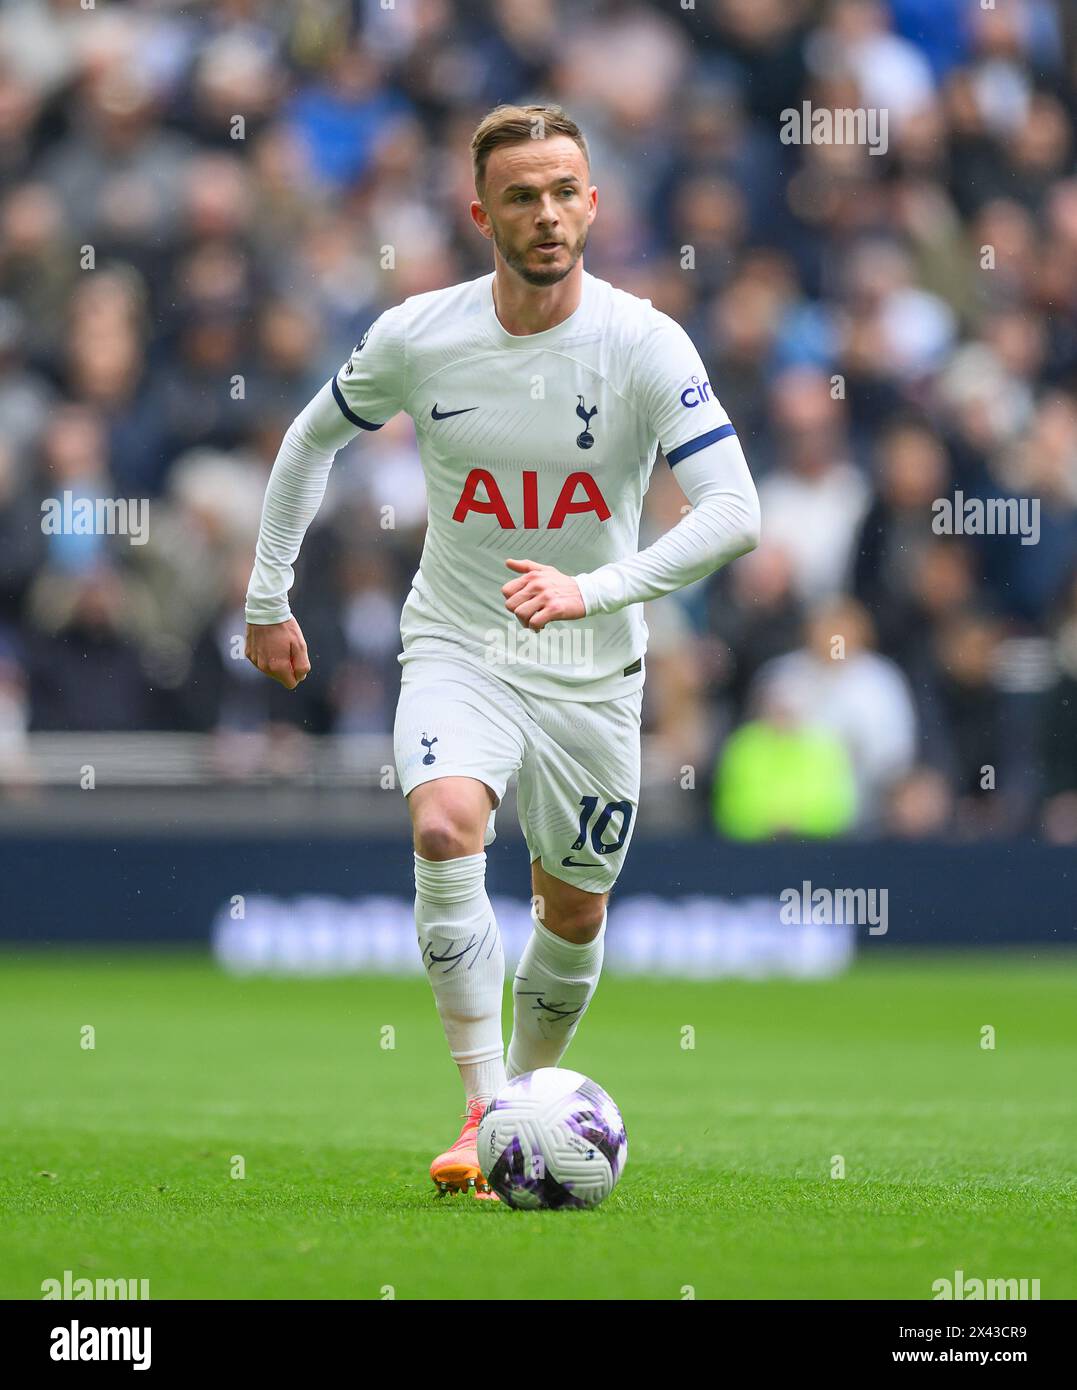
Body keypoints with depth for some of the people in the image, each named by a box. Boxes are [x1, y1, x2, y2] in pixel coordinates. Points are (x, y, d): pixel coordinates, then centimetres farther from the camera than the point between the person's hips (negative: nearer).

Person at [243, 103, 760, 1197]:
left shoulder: (645, 345, -14)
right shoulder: (416, 337, -8)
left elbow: (733, 512, -22)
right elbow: (313, 437, 11)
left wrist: (592, 590, -34)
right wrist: (268, 599, 11)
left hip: (590, 671, 1)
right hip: (456, 649, -1)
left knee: (574, 915, 10)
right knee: (445, 829, -28)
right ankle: (482, 1118, -26)